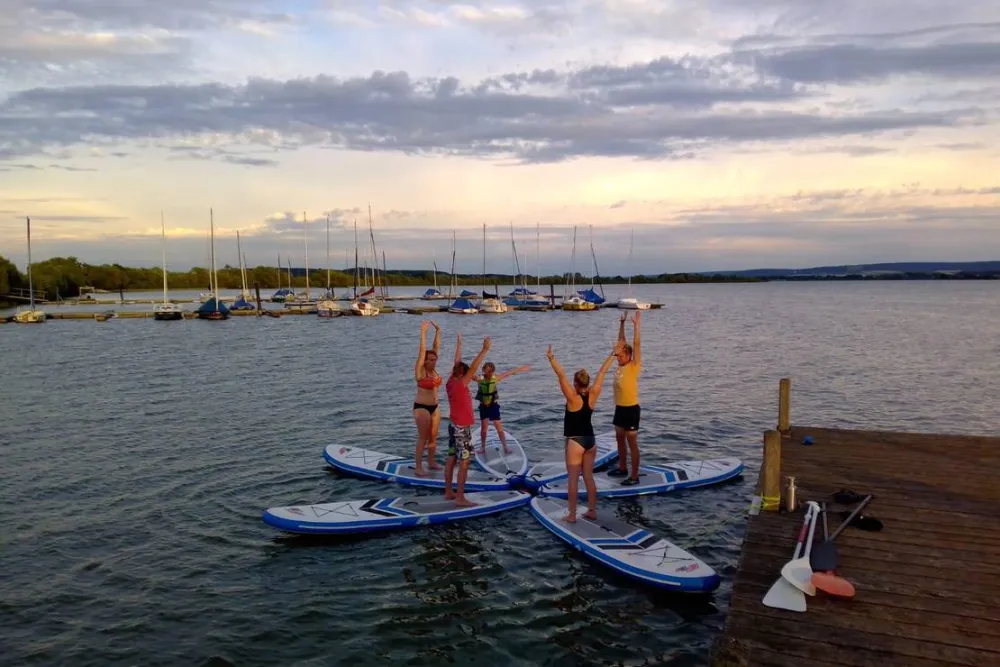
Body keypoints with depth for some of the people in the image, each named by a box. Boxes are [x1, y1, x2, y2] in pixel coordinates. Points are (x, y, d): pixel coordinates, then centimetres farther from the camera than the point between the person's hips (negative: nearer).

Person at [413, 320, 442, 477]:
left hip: (434, 407, 7)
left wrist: (438, 331, -3)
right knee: (423, 438, -4)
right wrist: (423, 332, -27)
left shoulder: (433, 369, 3)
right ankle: (418, 467, 3)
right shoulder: (420, 371, -13)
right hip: (421, 407, -7)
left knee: (433, 436, 13)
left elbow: (436, 347, 2)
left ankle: (431, 462, 27)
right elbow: (422, 351, -22)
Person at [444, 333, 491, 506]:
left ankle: (448, 492, 21)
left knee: (451, 459, 13)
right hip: (462, 428, -9)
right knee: (464, 463, -6)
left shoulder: (451, 382, 2)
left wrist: (459, 344, 23)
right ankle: (460, 498, -4)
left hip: (454, 426, 9)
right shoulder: (460, 385, -19)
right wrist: (484, 350, -29)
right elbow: (473, 368, -26)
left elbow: (457, 364, 14)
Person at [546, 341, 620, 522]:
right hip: (591, 440, 6)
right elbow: (602, 372, 0)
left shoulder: (573, 398, -17)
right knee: (589, 477, 15)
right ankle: (592, 511, 21)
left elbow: (561, 375, -24)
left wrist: (551, 358, -29)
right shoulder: (593, 395, -4)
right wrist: (613, 353, 6)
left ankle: (572, 515, 6)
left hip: (575, 441, -6)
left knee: (573, 479, 1)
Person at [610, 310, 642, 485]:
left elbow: (636, 344, -21)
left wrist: (636, 324, -22)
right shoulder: (620, 365, 5)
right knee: (619, 439, 18)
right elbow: (621, 341, 10)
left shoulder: (634, 366, -14)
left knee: (632, 442, -2)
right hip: (619, 408, 8)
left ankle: (634, 476, 4)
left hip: (631, 409, -8)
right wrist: (622, 323, 8)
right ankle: (622, 468, 33)